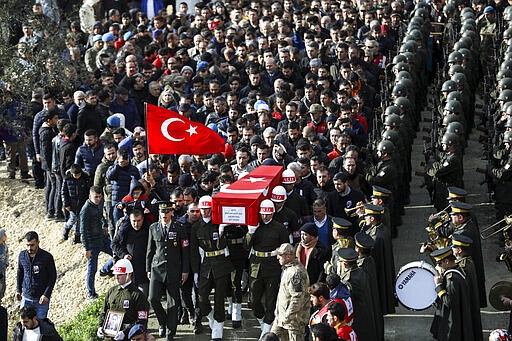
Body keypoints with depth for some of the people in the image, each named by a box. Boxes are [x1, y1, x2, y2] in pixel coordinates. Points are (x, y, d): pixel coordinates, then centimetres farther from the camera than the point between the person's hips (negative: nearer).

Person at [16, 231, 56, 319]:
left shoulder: (47, 257, -13)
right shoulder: (22, 255, -2)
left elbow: (53, 277, -8)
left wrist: (46, 295, -14)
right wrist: (18, 290, 15)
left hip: (41, 298, -3)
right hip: (26, 297, 3)